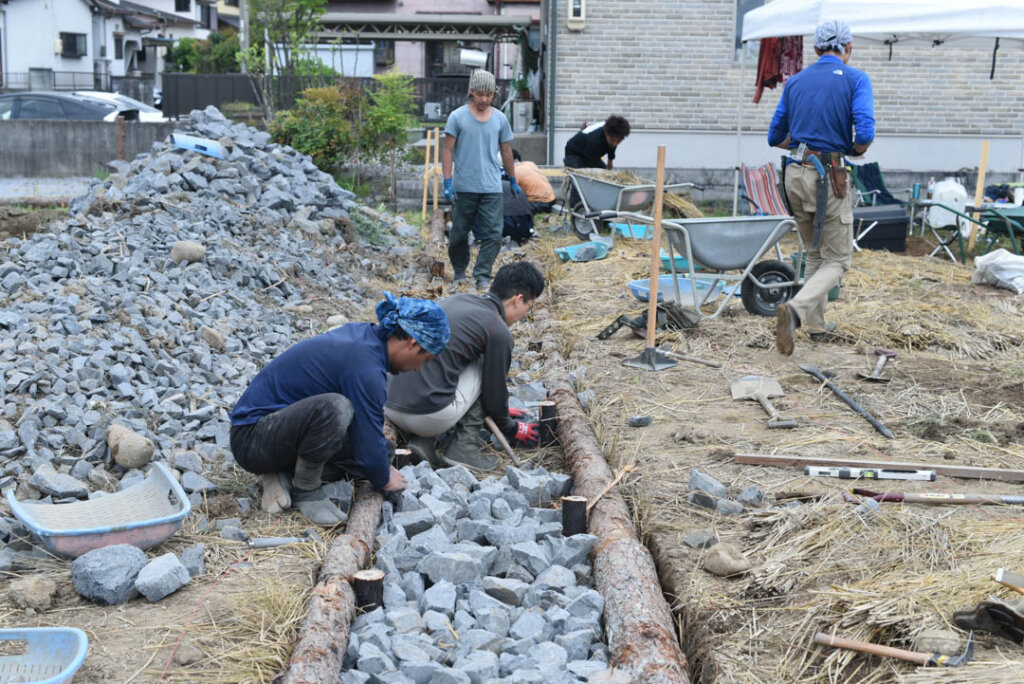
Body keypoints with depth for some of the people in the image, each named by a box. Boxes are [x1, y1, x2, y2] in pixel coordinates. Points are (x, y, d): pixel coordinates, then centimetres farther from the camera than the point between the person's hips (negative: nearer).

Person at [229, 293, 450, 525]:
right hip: (252, 439, -10)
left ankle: (283, 470, 5)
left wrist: (382, 462, 24)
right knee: (334, 408, -36)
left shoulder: (363, 333, 3)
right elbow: (369, 452, -21)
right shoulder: (366, 370, -26)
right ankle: (305, 490, -13)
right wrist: (383, 480, -1)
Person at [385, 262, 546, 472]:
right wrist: (512, 429, 27)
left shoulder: (458, 300, 19)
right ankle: (464, 446, 9)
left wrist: (500, 408, 43)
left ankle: (423, 439, 13)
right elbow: (494, 391, 5)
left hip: (390, 407, 7)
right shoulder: (498, 331, -4)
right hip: (430, 417, -7)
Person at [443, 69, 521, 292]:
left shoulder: (500, 119, 8)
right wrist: (447, 182, -10)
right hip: (464, 187, -2)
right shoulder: (457, 117, -1)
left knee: (493, 235, -7)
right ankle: (459, 271, 28)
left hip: (492, 188, 2)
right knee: (459, 234, 8)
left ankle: (483, 276, -2)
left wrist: (513, 181, 23)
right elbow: (448, 151, -2)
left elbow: (506, 152, 18)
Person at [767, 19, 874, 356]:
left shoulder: (795, 81, 11)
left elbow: (776, 137, 14)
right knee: (837, 261, 4)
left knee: (815, 253, 23)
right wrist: (855, 150, 6)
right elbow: (864, 135, -15)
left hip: (794, 175, 5)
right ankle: (795, 309, -20)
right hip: (828, 177, -5)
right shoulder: (856, 79, -3)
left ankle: (817, 325, 25)